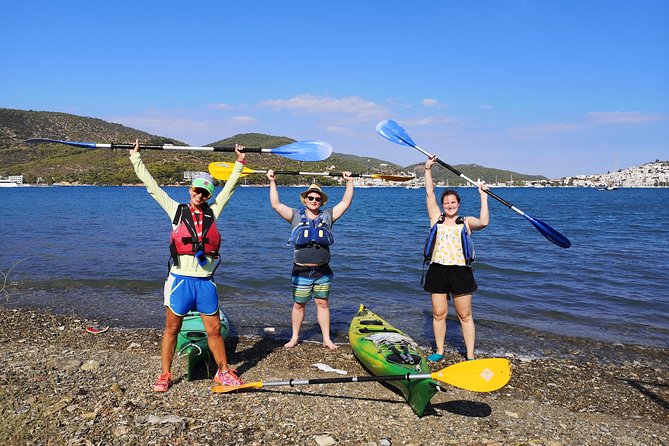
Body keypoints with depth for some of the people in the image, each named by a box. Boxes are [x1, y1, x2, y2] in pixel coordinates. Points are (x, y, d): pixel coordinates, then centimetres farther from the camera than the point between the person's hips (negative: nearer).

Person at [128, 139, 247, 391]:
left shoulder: (212, 213, 8)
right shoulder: (176, 211, 4)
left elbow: (230, 187, 16)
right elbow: (151, 184, 5)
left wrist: (239, 162, 19)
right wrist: (135, 158, 7)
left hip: (205, 281, 2)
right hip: (180, 279, -2)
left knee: (214, 330, 8)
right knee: (172, 329, 8)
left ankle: (223, 372, 21)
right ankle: (164, 375, 20)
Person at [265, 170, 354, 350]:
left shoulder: (327, 217, 6)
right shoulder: (296, 216, 2)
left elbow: (345, 203, 5)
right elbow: (276, 204, -5)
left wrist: (349, 182, 3)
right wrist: (272, 182, -7)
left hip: (322, 271, 2)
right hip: (301, 271, -1)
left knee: (323, 304, 9)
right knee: (298, 305, 9)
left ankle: (326, 339, 18)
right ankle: (295, 337, 23)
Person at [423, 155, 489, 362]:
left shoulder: (466, 222, 4)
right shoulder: (436, 218, 10)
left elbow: (483, 222, -17)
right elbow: (429, 193, 5)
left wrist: (483, 197, -12)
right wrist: (428, 169, 3)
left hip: (460, 272, -2)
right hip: (438, 271, 2)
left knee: (465, 316, 3)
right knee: (439, 314, 7)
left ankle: (470, 355, 10)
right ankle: (439, 352, 21)